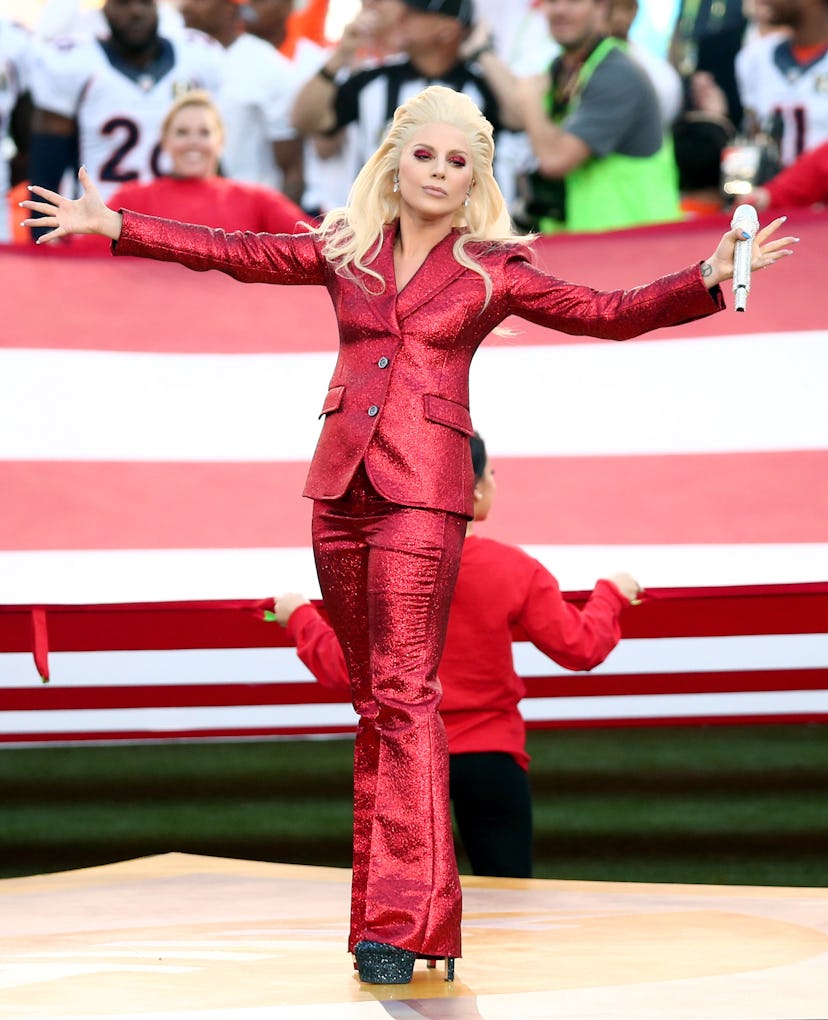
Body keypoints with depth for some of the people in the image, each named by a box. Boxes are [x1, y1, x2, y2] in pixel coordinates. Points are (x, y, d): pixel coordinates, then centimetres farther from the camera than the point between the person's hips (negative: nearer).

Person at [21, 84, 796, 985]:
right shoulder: (345, 250, 13)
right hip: (341, 483, 4)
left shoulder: (493, 271, 5)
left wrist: (709, 278, -10)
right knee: (372, 697, 8)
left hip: (422, 490, -4)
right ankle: (389, 900, 14)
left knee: (404, 693, -13)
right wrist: (113, 226, 15)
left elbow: (610, 313, 3)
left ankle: (404, 921, -19)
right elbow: (234, 252, 17)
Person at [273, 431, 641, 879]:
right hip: (489, 757, -1)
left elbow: (342, 670, -5)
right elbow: (579, 649, -5)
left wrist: (300, 618, 14)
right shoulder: (513, 569, -8)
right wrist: (611, 594, 14)